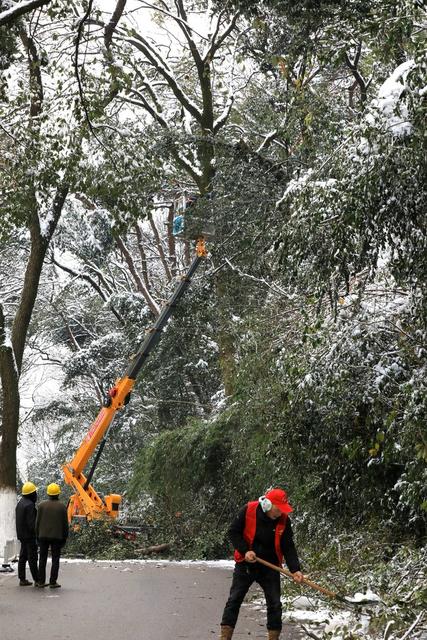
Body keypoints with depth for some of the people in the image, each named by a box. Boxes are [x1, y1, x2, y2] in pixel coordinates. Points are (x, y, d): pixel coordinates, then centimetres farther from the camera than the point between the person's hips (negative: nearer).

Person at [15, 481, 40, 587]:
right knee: (32, 558, -7)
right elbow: (31, 522, -21)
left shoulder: (20, 503, 13)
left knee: (23, 556, 11)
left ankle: (22, 579, 12)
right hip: (29, 535, -9)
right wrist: (36, 534, -17)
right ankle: (37, 580, -5)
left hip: (22, 535, 9)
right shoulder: (29, 505, -18)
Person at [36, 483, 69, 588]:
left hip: (43, 536, 2)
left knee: (42, 559, 9)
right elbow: (65, 523, -2)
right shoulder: (62, 506, -5)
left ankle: (41, 581, 9)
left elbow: (38, 521, 0)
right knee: (55, 560, 3)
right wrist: (65, 537, 6)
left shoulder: (42, 505, -2)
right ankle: (53, 582, -1)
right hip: (56, 536, -2)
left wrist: (38, 535, 9)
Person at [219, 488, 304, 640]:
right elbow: (233, 532, -9)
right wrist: (245, 551, -20)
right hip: (245, 564, -2)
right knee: (234, 599, -1)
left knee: (274, 603, 0)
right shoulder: (248, 510, -18)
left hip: (270, 566, 2)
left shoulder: (284, 520, -11)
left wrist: (295, 570, -19)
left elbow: (288, 547, -8)